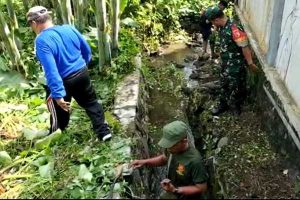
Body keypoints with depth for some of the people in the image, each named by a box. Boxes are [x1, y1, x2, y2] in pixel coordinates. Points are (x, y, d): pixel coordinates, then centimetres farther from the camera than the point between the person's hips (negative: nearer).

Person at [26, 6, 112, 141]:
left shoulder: (42, 41, -21)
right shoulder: (69, 29, -2)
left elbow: (50, 70, -28)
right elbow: (87, 50, 8)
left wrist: (58, 94, -27)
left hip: (63, 81, -5)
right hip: (82, 73, 5)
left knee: (59, 109, 18)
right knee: (91, 103, 20)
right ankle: (104, 131, 24)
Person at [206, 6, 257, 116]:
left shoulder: (235, 29, -28)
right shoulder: (222, 27, -1)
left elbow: (245, 47, -23)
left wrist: (250, 63, -17)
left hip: (235, 65, -8)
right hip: (225, 63, 8)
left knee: (236, 86, 9)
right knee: (224, 84, 19)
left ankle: (236, 105, 30)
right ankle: (223, 104, 36)